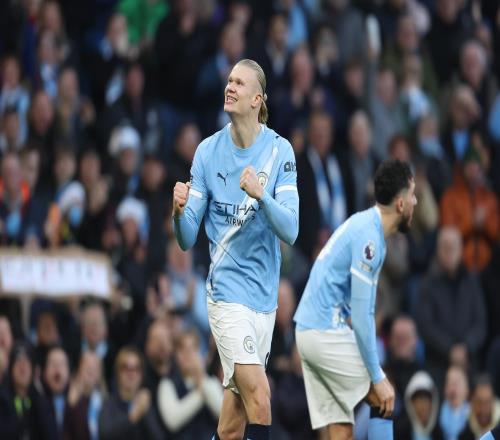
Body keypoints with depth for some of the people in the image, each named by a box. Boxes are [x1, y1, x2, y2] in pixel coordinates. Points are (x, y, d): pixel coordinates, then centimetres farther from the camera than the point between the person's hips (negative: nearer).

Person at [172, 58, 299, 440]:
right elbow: (187, 239, -1)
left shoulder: (280, 150, -1)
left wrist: (260, 194, -25)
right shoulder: (209, 151, -2)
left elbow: (290, 230, -9)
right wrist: (180, 211, -22)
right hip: (228, 290, -2)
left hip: (265, 293, 2)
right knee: (258, 397, -15)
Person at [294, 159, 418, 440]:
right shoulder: (369, 237, -17)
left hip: (308, 331, 9)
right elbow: (362, 314, -19)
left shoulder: (365, 225, 13)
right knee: (385, 401, -2)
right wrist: (378, 378, -15)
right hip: (328, 333, -9)